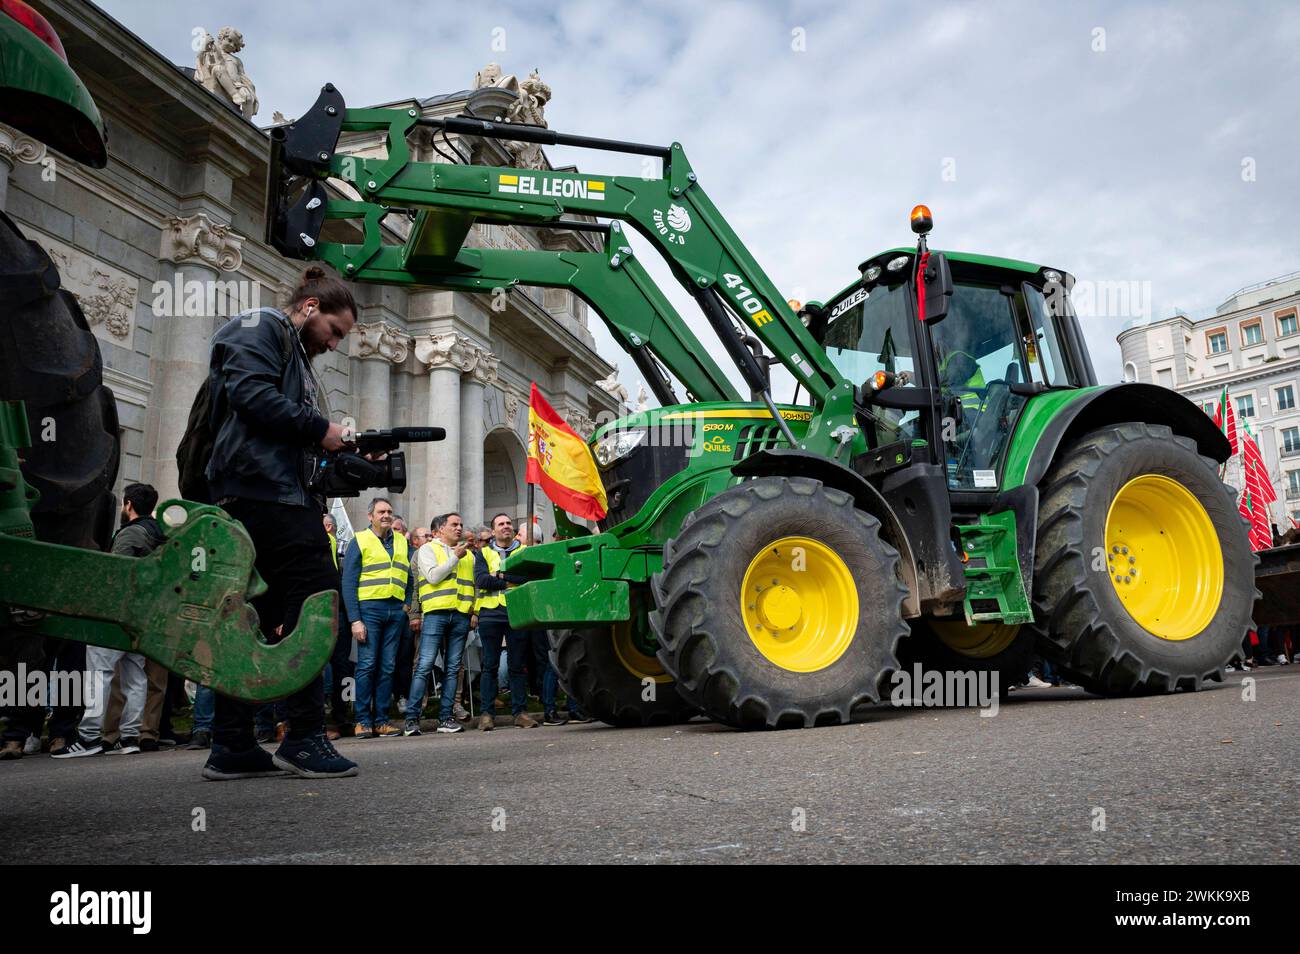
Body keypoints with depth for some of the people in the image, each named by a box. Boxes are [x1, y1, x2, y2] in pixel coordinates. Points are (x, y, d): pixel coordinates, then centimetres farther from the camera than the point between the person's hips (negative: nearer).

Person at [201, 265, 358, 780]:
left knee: (256, 620, 7)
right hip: (263, 489, -10)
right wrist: (320, 429, -10)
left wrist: (343, 459, 13)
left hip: (251, 499, 10)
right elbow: (250, 392, -16)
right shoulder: (260, 327, 2)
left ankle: (232, 747, 11)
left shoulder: (295, 354, 29)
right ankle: (305, 737, -10)